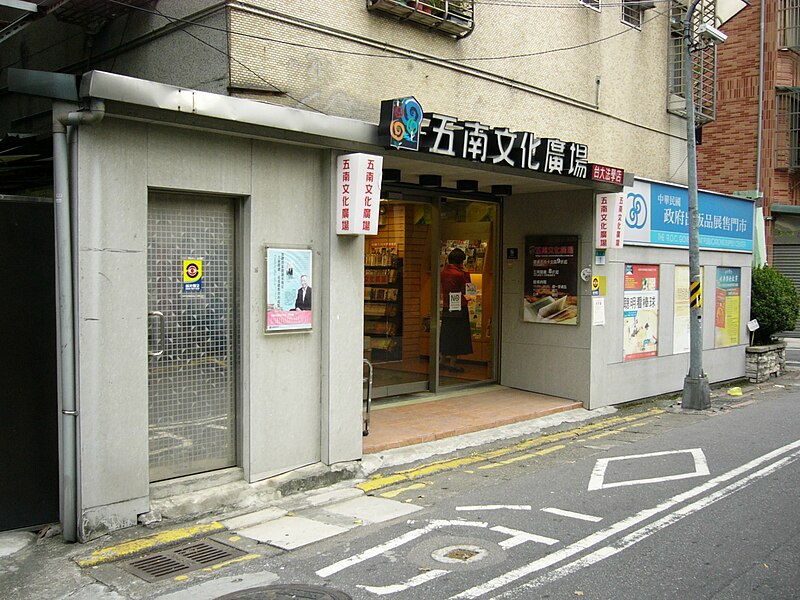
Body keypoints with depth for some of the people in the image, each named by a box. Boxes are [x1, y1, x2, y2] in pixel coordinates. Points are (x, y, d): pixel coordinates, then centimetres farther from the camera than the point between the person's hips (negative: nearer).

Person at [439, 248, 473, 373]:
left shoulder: (443, 272, 3)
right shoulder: (459, 274, -18)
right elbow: (466, 290, -10)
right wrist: (466, 273, -7)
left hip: (446, 308, 7)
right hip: (459, 308, -7)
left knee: (446, 334, 16)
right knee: (457, 335, 1)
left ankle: (443, 360, 24)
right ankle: (452, 363, 5)